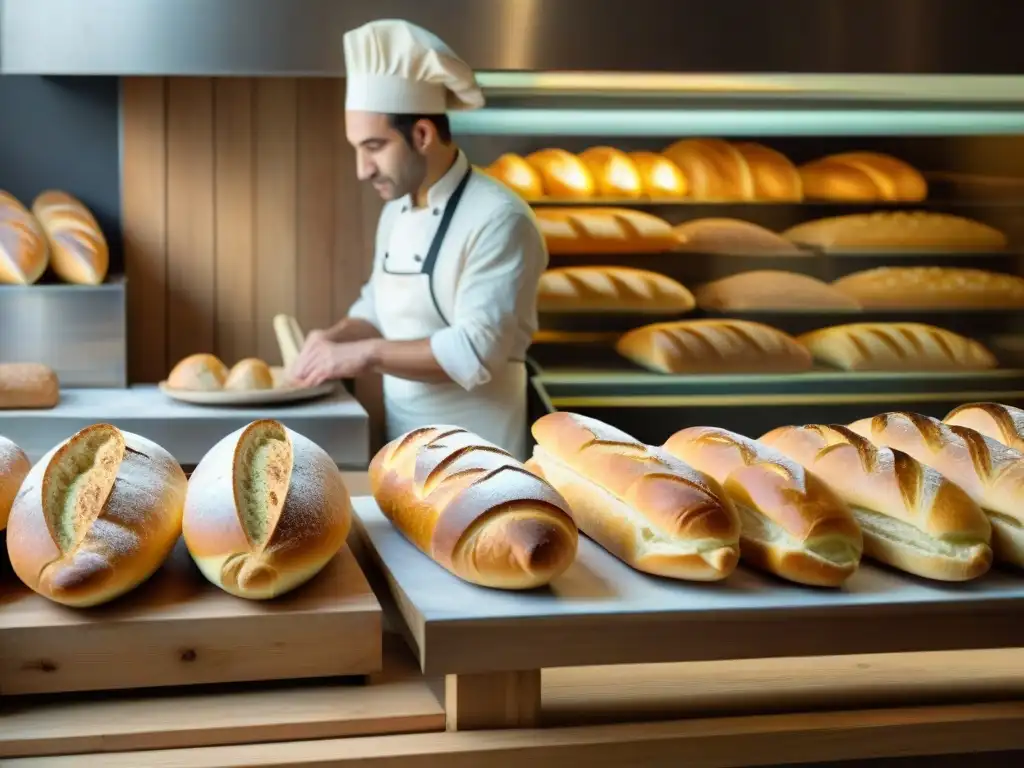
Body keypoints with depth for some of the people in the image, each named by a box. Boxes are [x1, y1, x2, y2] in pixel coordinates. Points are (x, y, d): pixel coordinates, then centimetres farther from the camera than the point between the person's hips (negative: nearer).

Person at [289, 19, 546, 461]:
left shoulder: (498, 220, -17)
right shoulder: (395, 211, 9)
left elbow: (477, 351, -24)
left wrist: (366, 353, -22)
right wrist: (338, 338, -1)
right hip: (402, 448, 8)